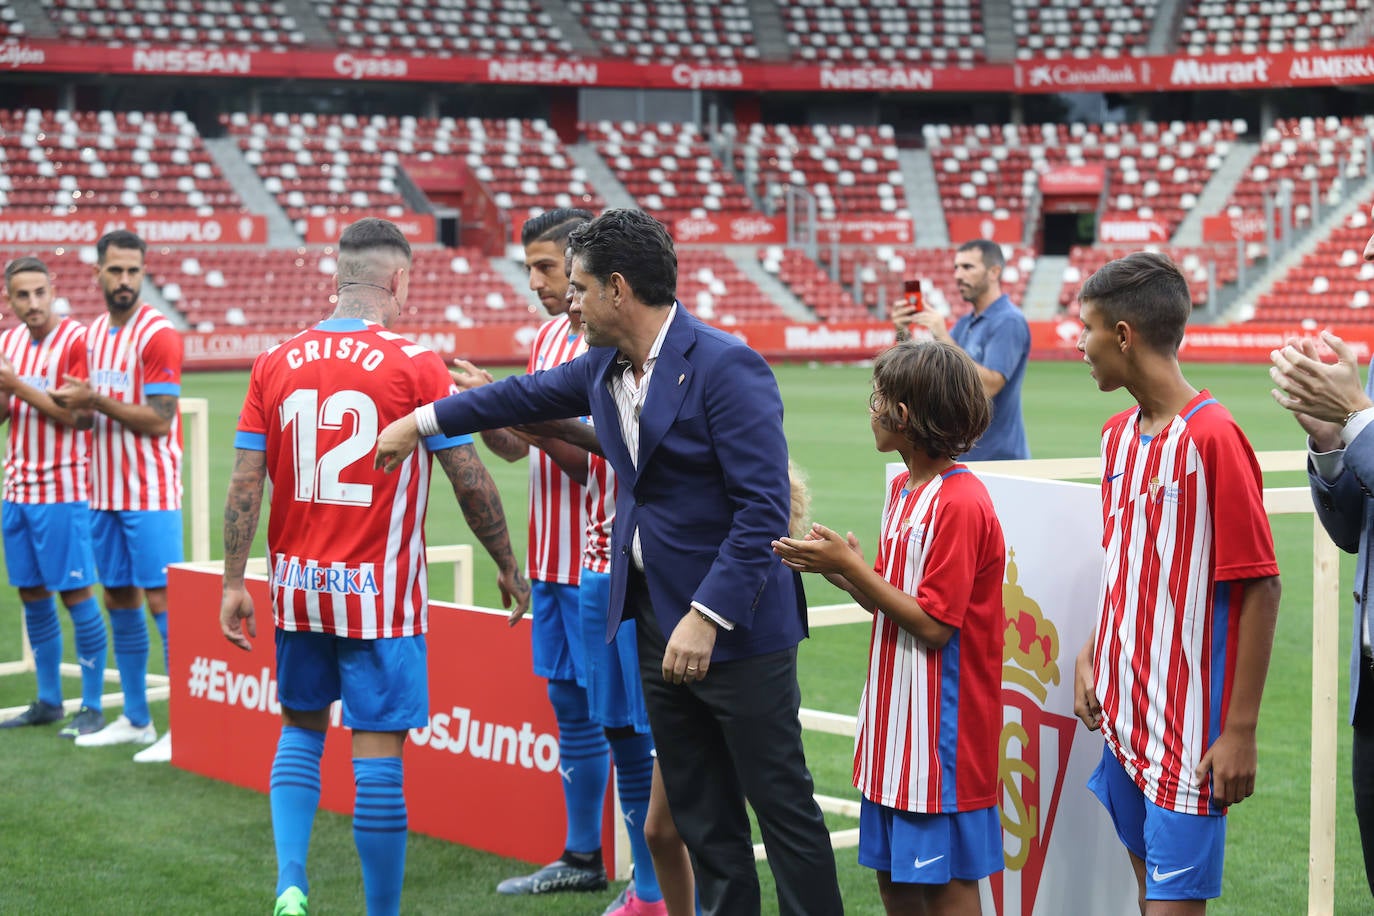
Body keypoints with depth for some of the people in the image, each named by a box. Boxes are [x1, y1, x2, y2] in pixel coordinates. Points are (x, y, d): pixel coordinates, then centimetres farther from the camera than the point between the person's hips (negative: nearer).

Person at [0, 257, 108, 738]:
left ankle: (92, 706, 3)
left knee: (75, 593, -4)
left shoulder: (76, 339, -11)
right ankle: (48, 701, 20)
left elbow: (79, 417, -16)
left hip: (64, 491, -7)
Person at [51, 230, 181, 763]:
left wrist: (95, 400, -17)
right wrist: (75, 402, 1)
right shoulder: (95, 333, 13)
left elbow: (158, 420, -16)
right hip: (105, 493, 8)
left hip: (150, 494, -8)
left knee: (162, 601, -9)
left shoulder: (158, 335, -11)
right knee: (119, 602, 11)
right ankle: (135, 720, 20)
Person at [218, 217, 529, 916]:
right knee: (378, 752, 1)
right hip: (380, 592, -4)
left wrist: (233, 583, 5)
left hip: (299, 583, 4)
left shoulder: (276, 362, 2)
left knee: (300, 729, 20)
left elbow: (245, 481, 0)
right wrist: (508, 569, 7)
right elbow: (471, 483, -5)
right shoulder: (415, 366, -9)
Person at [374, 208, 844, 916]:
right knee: (699, 811, 13)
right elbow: (528, 395, 28)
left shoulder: (726, 367, -18)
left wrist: (708, 617, -26)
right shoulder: (605, 367, 8)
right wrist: (421, 422, 37)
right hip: (657, 618, 8)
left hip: (734, 621, -8)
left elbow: (763, 508, -22)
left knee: (782, 804, -1)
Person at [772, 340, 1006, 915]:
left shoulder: (960, 505, -19)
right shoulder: (904, 489, 10)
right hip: (896, 722, 9)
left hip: (941, 729, -9)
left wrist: (853, 568, -16)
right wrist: (835, 566, -2)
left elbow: (933, 625, -20)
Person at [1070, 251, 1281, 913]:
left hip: (1190, 733, -7)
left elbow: (1259, 589, -15)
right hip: (1124, 712, 8)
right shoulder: (1118, 436, 9)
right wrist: (1089, 659, 8)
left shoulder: (1212, 438, -15)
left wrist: (1240, 731, -15)